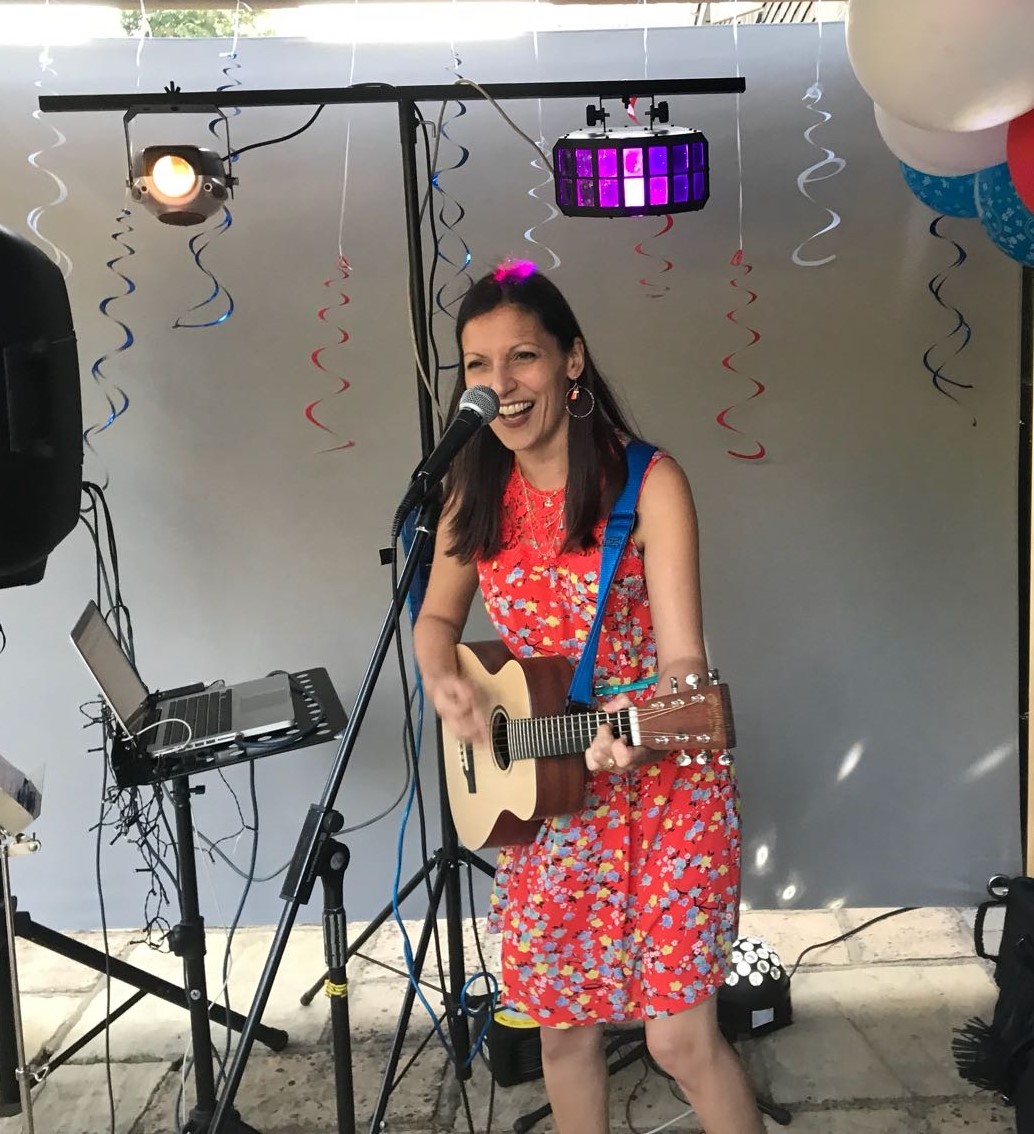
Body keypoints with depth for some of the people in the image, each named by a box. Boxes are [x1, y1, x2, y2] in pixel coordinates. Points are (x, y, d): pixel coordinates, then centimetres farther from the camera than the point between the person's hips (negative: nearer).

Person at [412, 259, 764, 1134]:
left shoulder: (646, 482, -15)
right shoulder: (476, 490, 0)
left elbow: (682, 655, -20)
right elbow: (438, 615, 10)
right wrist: (443, 678, -12)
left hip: (661, 782, -4)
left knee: (681, 1037, 0)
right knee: (565, 1026, 16)